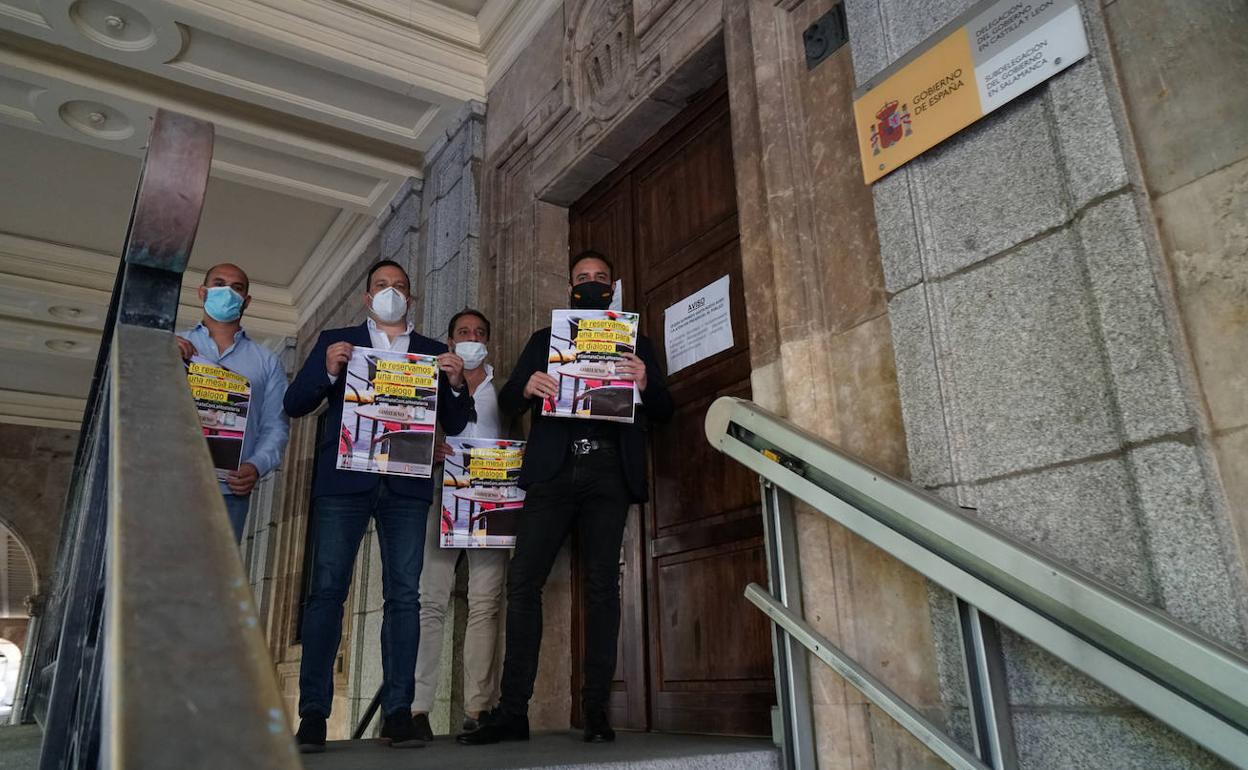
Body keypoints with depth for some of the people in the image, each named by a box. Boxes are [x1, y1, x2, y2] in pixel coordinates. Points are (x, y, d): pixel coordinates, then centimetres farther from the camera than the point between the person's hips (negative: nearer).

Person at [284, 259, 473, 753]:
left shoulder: (433, 352, 18)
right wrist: (328, 372, -9)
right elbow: (294, 405, 9)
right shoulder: (335, 341, 16)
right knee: (326, 591, -5)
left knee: (404, 595, -3)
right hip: (343, 479, -1)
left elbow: (454, 424, 13)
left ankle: (398, 713, 1)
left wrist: (455, 383, -6)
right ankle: (312, 714, 1)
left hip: (406, 485, 1)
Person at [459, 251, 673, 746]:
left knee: (602, 585, -4)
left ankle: (596, 711, 2)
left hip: (609, 472, -1)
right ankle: (513, 711, -3)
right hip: (553, 470, 1)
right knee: (523, 581, -7)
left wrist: (646, 384, -12)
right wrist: (526, 387, -11)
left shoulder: (636, 345, 18)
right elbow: (506, 402, 12)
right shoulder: (543, 341, 20)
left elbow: (662, 412, 10)